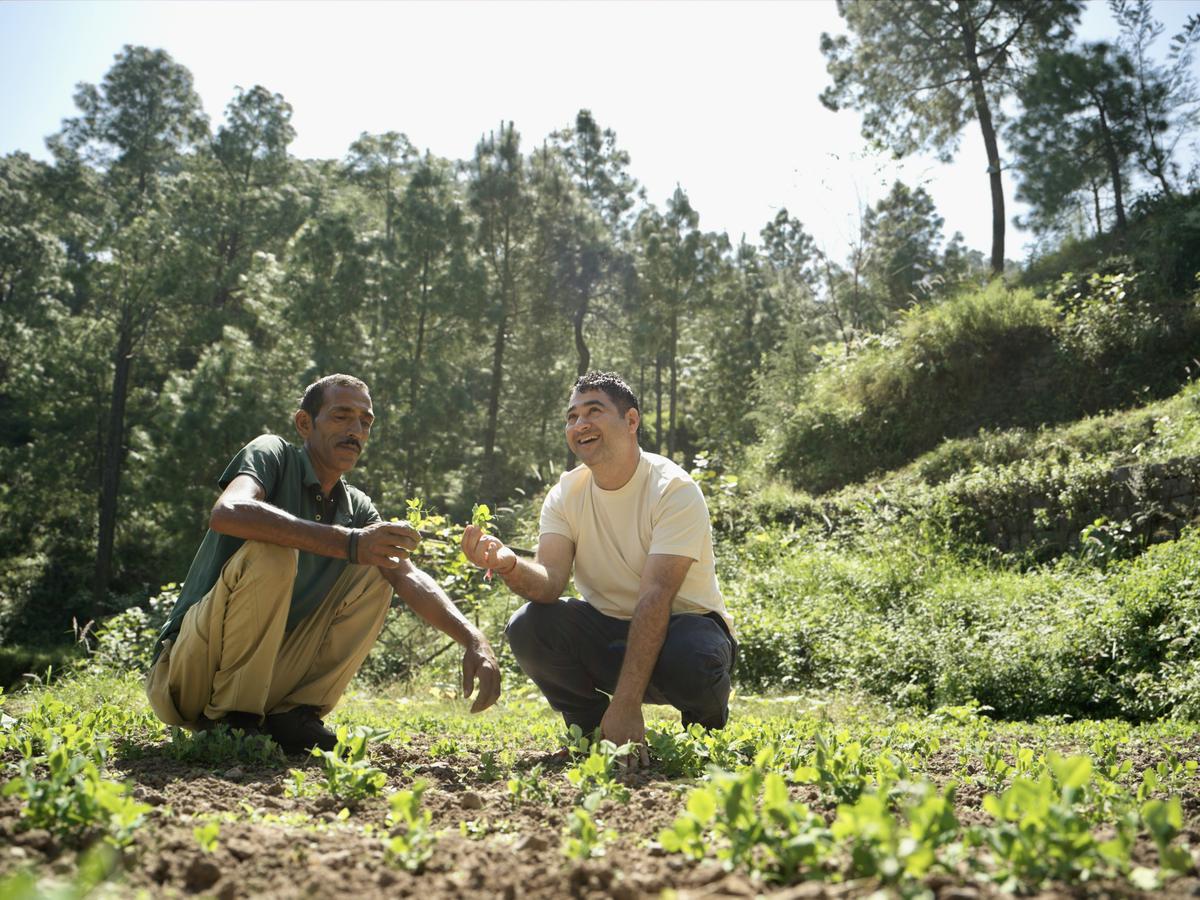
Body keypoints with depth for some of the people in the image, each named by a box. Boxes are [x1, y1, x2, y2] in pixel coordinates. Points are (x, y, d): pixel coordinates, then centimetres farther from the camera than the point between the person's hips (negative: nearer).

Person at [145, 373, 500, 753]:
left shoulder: (358, 507, 8)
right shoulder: (273, 454, -9)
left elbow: (408, 576, -4)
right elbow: (228, 513, -31)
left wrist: (472, 639, -22)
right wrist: (349, 542, -40)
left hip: (267, 675, 6)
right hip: (186, 674, -6)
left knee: (375, 574, -1)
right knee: (271, 552, -28)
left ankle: (295, 712, -6)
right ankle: (232, 720, -17)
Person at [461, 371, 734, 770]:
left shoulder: (674, 490, -20)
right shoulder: (565, 495, -4)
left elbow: (656, 596, -29)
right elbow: (550, 581, -18)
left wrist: (626, 704, -36)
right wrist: (508, 564, -43)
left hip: (681, 623, -4)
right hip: (609, 630, 4)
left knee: (690, 662, -38)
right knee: (527, 627, -23)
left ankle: (707, 720, 1)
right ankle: (593, 731, 1)